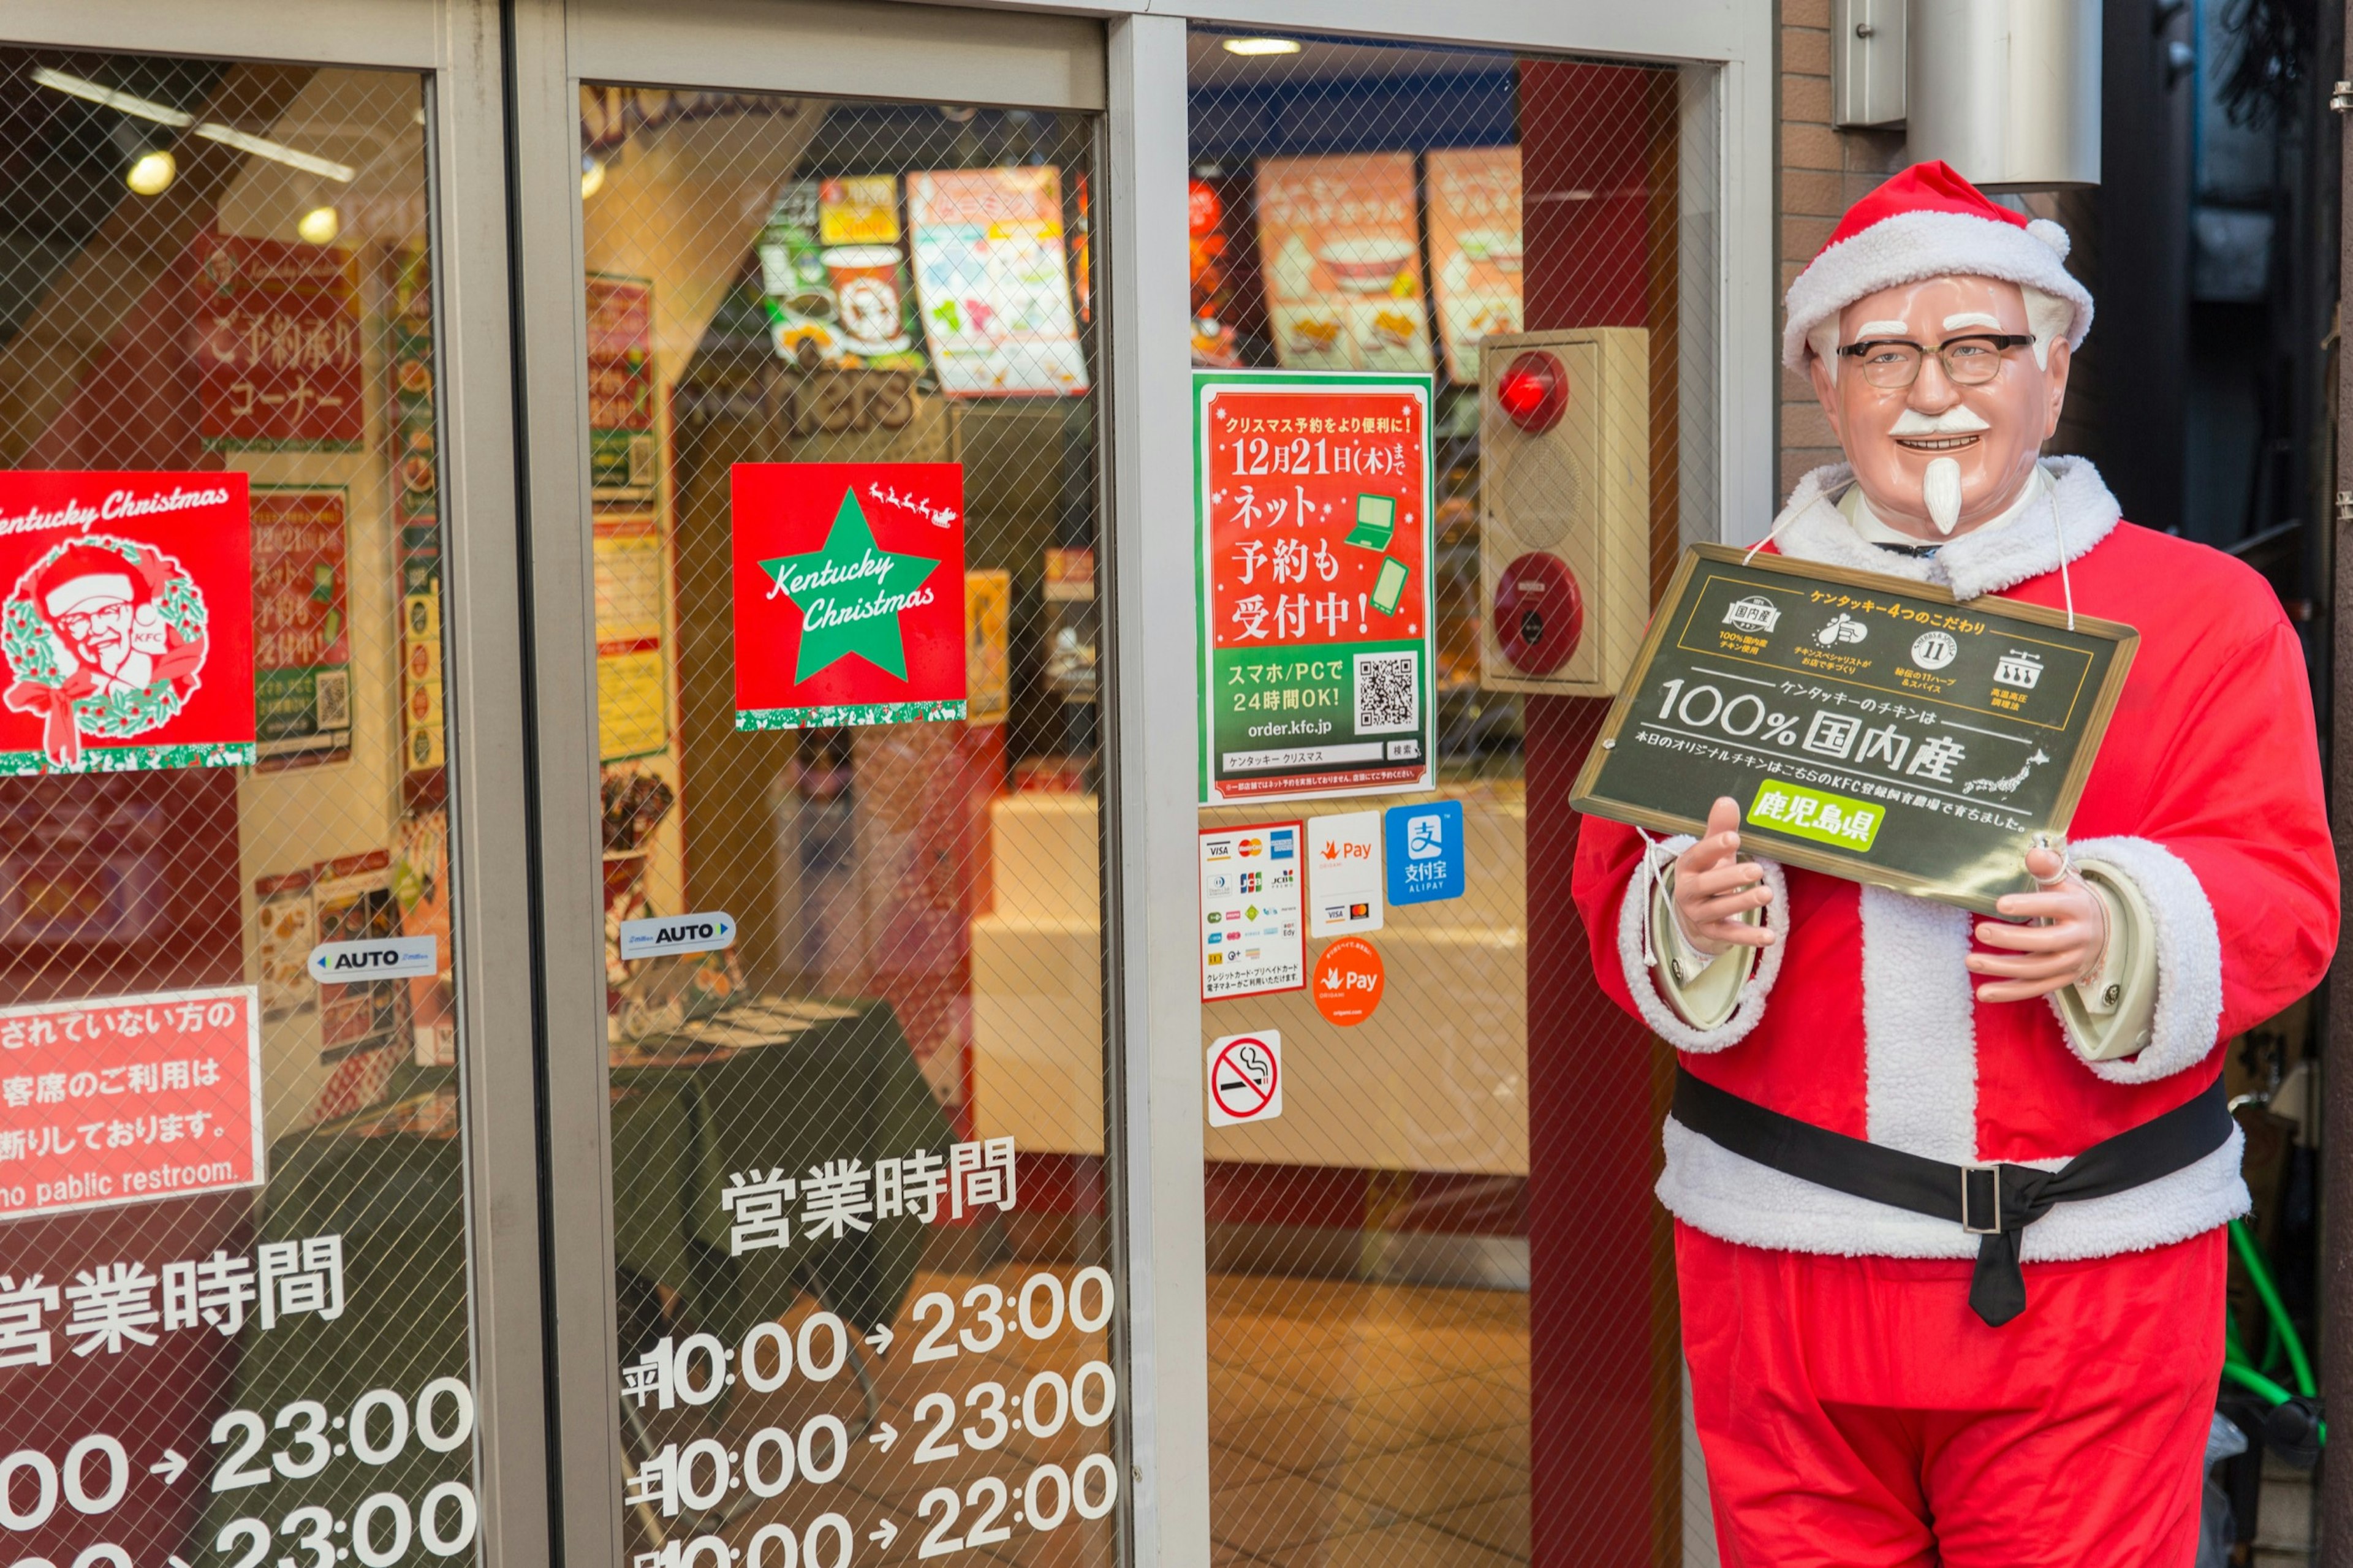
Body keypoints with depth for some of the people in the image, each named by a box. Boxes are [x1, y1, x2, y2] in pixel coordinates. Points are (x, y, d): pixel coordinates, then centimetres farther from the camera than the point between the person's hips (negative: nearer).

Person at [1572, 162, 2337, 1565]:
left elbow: (2283, 891, -2)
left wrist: (2121, 932, -23)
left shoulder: (2205, 611, 5)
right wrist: (1697, 916, -18)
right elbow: (1620, 884, 6)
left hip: (2089, 1271, -1)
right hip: (1785, 1258, 2)